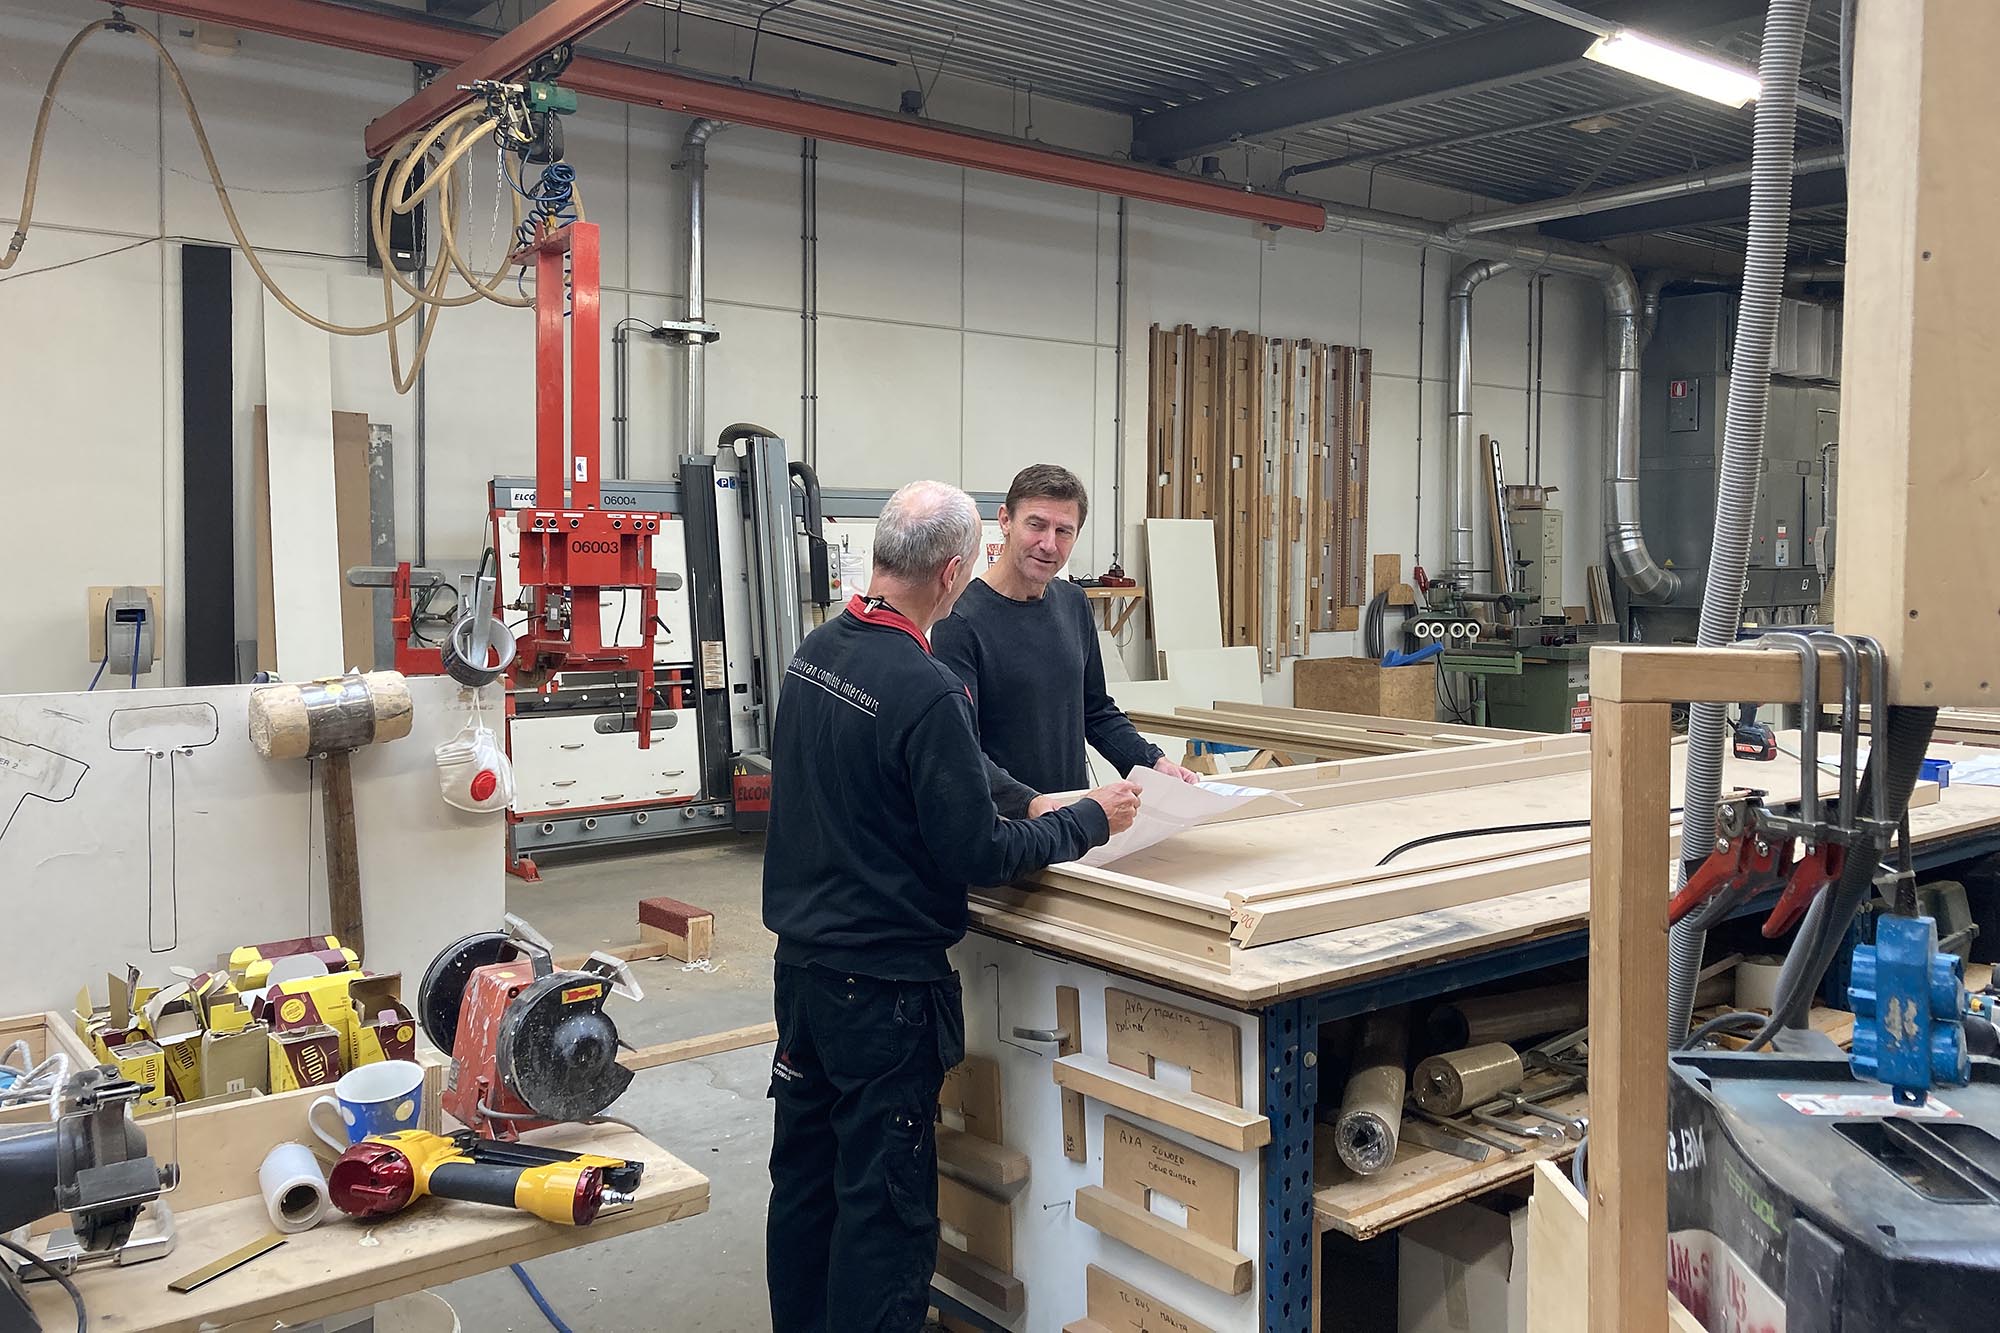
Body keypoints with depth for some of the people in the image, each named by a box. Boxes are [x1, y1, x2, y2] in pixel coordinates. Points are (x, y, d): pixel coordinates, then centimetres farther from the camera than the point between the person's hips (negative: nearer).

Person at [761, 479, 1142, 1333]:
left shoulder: (815, 651, 2)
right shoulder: (926, 691, -24)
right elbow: (978, 857, -20)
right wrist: (1088, 821, -6)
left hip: (802, 955, 8)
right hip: (883, 980, -8)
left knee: (805, 1171, 20)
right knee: (883, 1198, 5)